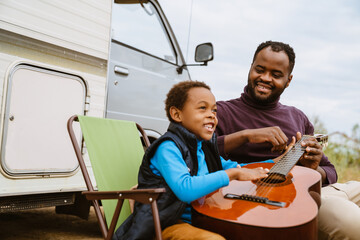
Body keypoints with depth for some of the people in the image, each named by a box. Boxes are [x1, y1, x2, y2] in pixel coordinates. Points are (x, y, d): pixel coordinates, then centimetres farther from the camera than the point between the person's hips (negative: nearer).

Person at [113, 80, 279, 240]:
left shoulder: (203, 148, 10)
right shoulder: (168, 148, -16)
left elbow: (228, 166, 24)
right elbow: (185, 189, -32)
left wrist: (276, 162, 17)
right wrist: (233, 173, -26)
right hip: (169, 224, -8)